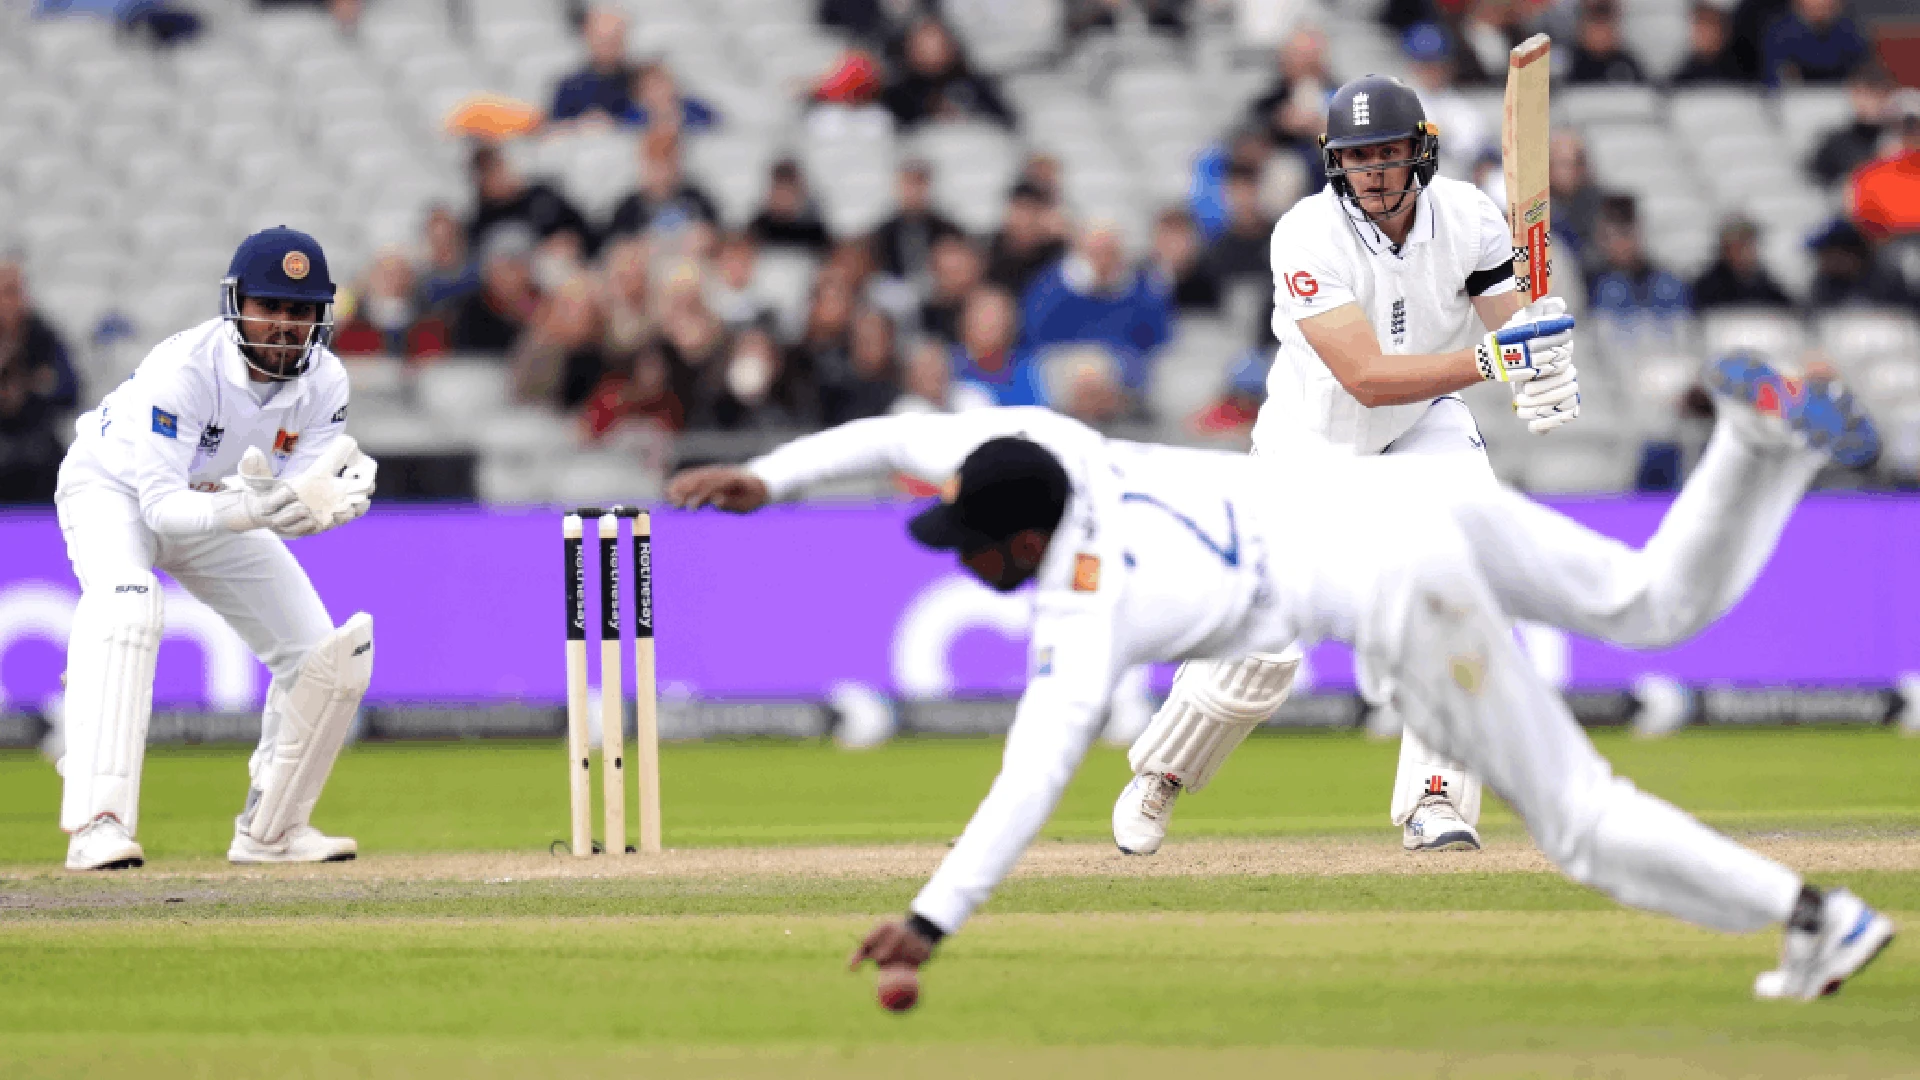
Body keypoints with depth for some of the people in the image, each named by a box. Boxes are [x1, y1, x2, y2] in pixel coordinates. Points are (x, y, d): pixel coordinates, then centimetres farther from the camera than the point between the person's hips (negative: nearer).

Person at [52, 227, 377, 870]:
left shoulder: (323, 382, -19)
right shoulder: (183, 369, -35)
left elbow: (302, 504, -19)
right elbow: (161, 506, -39)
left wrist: (334, 497, -43)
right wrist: (248, 510, -56)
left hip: (218, 505, 6)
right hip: (116, 489, -6)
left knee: (330, 654, -1)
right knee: (125, 606, -37)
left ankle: (271, 829, 19)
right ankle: (98, 825, -43)